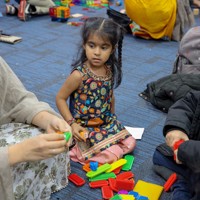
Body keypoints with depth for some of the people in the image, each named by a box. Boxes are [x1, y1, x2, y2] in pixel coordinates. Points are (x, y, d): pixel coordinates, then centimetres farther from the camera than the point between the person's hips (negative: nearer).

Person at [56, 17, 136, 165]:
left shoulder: (111, 70, -4)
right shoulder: (79, 75, -23)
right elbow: (60, 98, -14)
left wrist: (112, 118, 18)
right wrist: (72, 124, -20)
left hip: (107, 123, 7)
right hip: (85, 128, -6)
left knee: (130, 143, 0)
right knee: (112, 156, -15)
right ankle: (77, 145, 5)